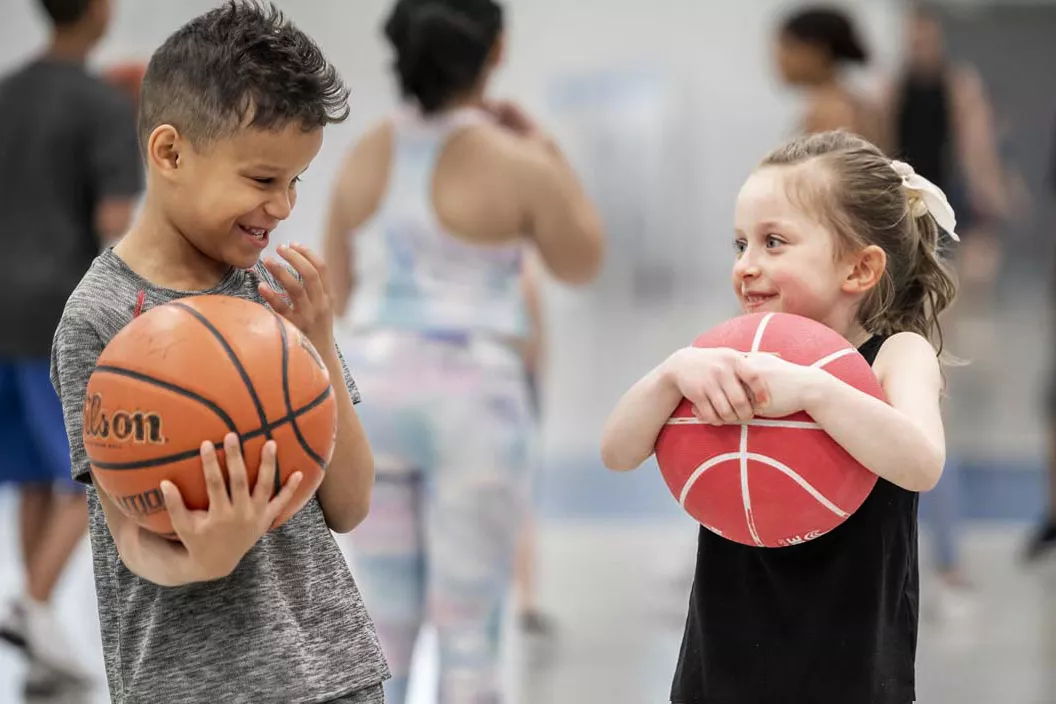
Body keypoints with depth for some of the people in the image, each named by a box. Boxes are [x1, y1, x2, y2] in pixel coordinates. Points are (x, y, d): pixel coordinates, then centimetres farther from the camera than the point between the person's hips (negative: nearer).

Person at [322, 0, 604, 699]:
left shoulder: (367, 155, 3)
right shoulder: (519, 165, -11)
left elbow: (339, 289, 12)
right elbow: (582, 262, 6)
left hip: (373, 392, 4)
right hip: (472, 400, -4)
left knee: (382, 632, 11)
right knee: (469, 635, 3)